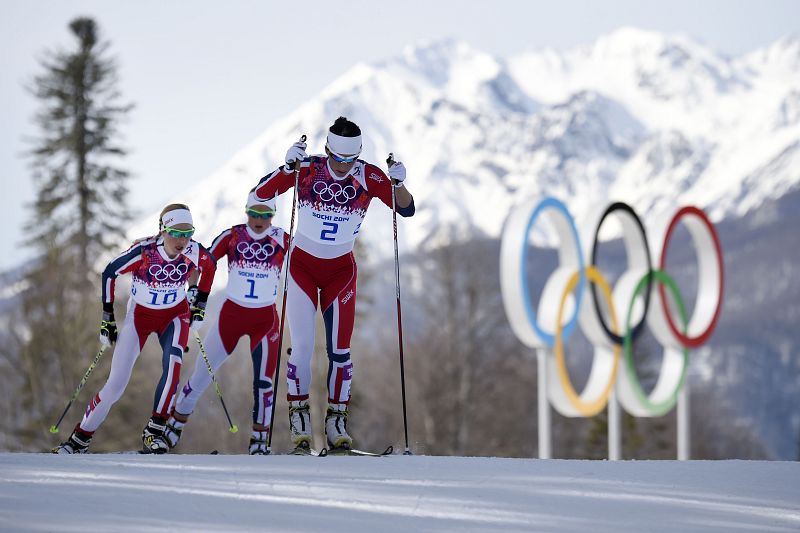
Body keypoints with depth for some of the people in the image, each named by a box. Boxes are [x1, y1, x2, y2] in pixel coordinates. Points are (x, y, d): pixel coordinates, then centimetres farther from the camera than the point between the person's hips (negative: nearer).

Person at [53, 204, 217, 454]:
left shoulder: (193, 252, -22)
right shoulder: (143, 251, -29)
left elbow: (210, 266, 4)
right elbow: (109, 273, -12)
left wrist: (200, 303, 6)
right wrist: (107, 318, -7)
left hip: (174, 315, 1)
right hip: (140, 314, -1)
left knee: (173, 364, -29)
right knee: (116, 383, -5)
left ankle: (154, 432, -18)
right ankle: (80, 438, 12)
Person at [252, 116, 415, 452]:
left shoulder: (368, 177, -13)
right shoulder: (307, 169, -16)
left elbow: (406, 210, -9)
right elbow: (259, 194, -20)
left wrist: (398, 184, -29)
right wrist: (288, 168, -35)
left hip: (341, 270, 1)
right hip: (302, 264, -1)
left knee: (339, 350, -1)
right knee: (302, 345, -9)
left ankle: (336, 422, 8)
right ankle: (299, 415, 4)